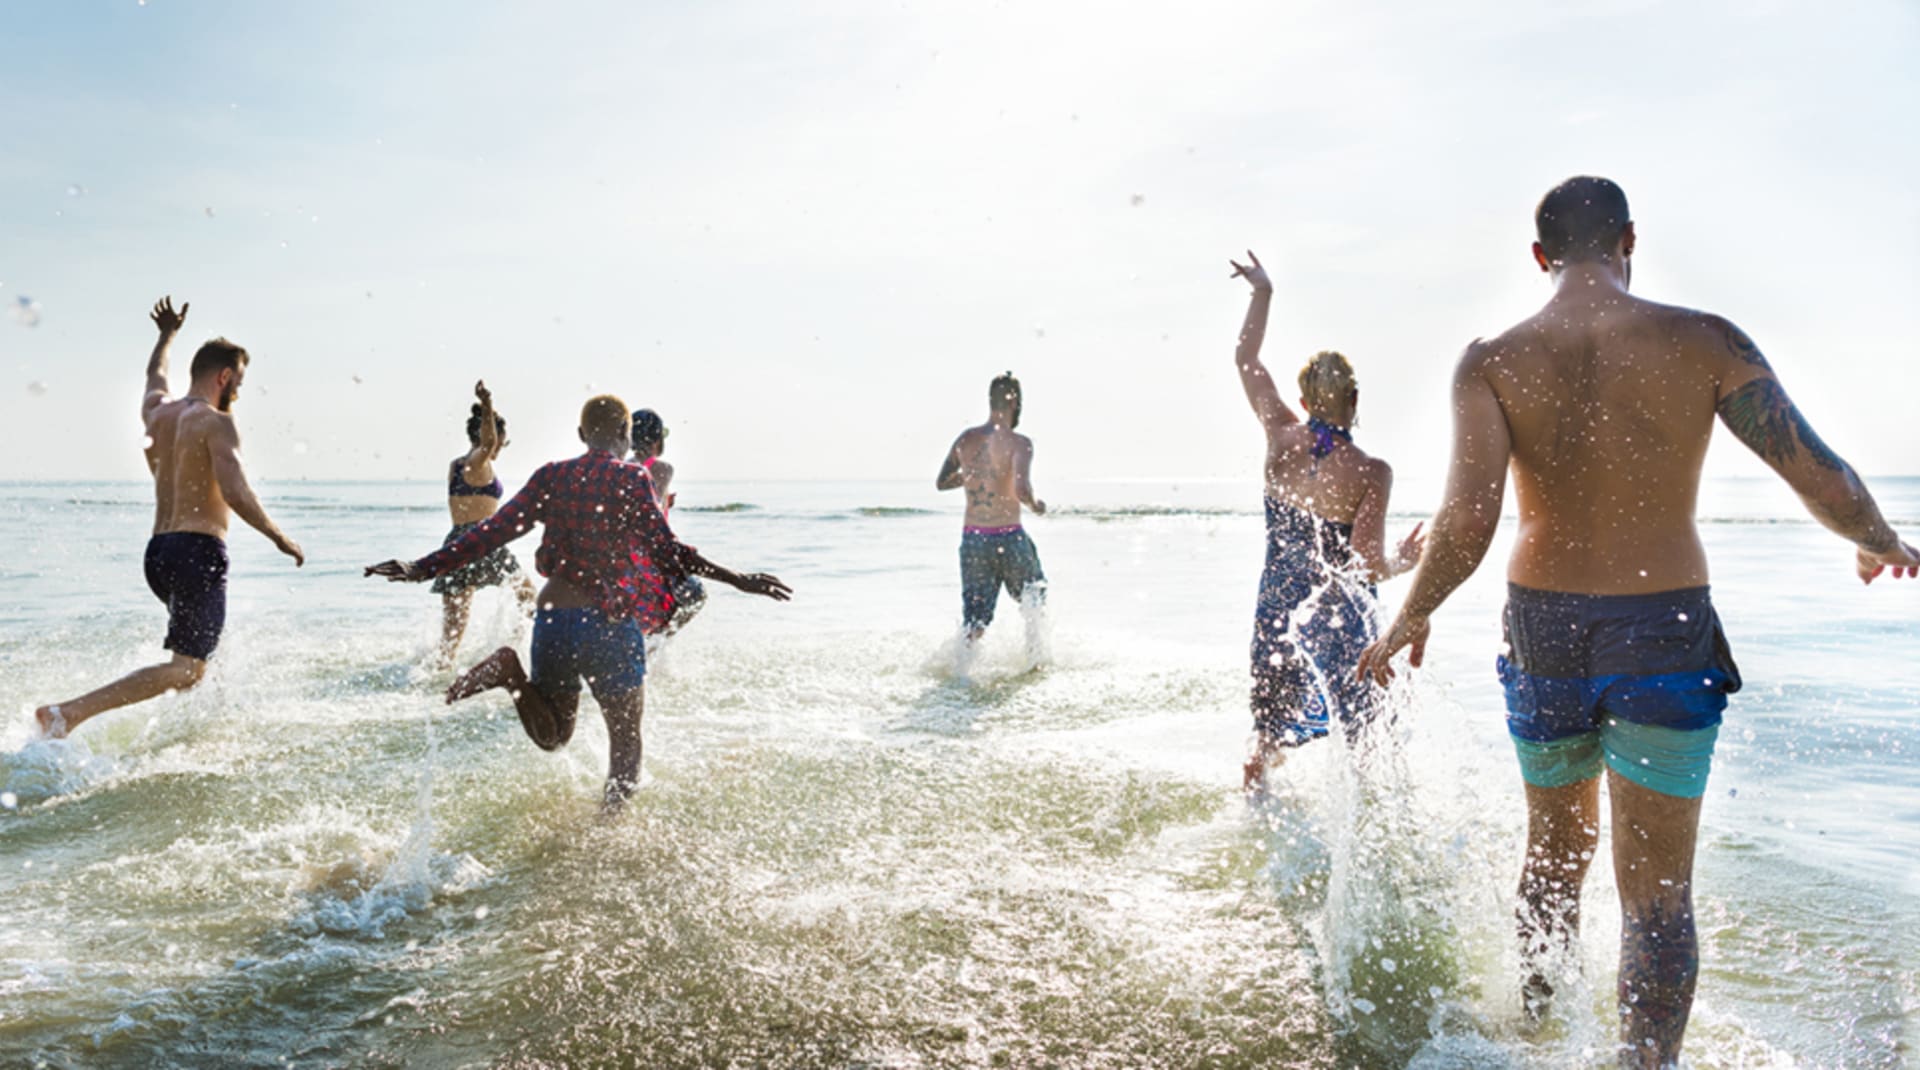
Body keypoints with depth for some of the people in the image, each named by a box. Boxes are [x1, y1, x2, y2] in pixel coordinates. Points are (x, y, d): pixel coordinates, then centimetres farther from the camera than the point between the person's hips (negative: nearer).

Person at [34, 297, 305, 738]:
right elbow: (235, 494, -21)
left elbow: (155, 376, 40)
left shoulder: (156, 411, 15)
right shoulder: (216, 423, -8)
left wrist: (167, 334, 56)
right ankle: (69, 713, -22)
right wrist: (280, 539, -11)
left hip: (158, 551, 9)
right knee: (186, 669, -12)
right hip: (199, 551, -9)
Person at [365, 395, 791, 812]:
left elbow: (490, 533, 3)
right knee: (625, 740, 16)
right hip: (609, 623, -4)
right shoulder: (631, 479, -7)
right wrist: (739, 580, -15)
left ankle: (513, 674, -7)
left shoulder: (550, 477, 6)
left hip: (552, 618, 4)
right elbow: (667, 552, -16)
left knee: (552, 736, 21)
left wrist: (422, 569, 9)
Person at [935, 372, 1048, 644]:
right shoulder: (1019, 443, -12)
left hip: (972, 539, 4)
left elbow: (941, 482, 13)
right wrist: (1035, 506, -3)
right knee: (1034, 600, 24)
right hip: (1009, 538, -4)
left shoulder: (965, 439, 4)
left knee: (974, 624, 7)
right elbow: (1021, 490, -25)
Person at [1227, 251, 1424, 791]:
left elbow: (1245, 360, 7)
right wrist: (1403, 561, 3)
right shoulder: (1371, 473, -16)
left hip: (1277, 609, 4)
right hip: (1341, 620, -4)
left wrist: (1262, 292, 14)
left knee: (1267, 736, 20)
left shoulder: (1282, 440, -5)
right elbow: (1370, 567, -19)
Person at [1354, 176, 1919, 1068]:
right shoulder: (1703, 343, -8)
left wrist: (1412, 618, -3)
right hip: (1665, 637, -2)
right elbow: (1824, 480, -9)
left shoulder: (1492, 363, -9)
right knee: (1658, 894, 7)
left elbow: (1467, 521, -20)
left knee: (1555, 852, 24)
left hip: (1543, 630, 2)